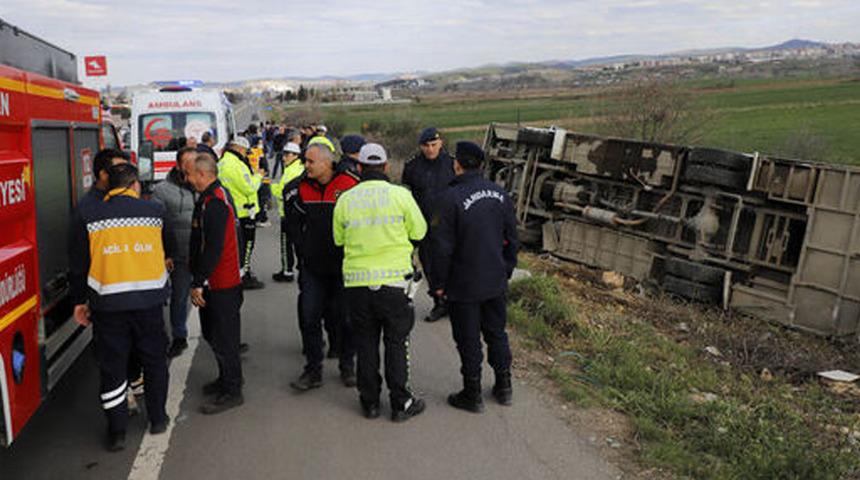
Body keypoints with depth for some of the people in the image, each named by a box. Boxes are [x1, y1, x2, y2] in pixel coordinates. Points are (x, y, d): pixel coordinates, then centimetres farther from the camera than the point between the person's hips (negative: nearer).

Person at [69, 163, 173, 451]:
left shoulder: (88, 218, -1)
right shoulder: (154, 211, 0)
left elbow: (79, 265, 2)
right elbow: (168, 252, 14)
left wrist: (79, 301, 13)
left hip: (107, 303, 0)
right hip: (148, 300, 0)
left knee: (112, 366, 10)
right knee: (154, 360, 16)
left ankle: (117, 431, 17)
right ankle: (157, 418, 27)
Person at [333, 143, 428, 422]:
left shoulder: (345, 200, 0)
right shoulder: (400, 195, -7)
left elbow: (339, 239, 9)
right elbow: (419, 231, 1)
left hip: (357, 281, 2)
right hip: (394, 279, -2)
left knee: (366, 342, 14)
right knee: (396, 342, 9)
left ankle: (370, 402, 23)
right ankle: (401, 403, 16)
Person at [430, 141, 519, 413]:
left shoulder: (451, 198, -18)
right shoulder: (500, 194, 1)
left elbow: (442, 247, -16)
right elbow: (511, 238, 9)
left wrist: (438, 283, -6)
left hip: (463, 286, -6)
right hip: (496, 282, 6)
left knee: (468, 341, 7)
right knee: (496, 333, 20)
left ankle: (472, 395, 19)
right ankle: (504, 387, 31)